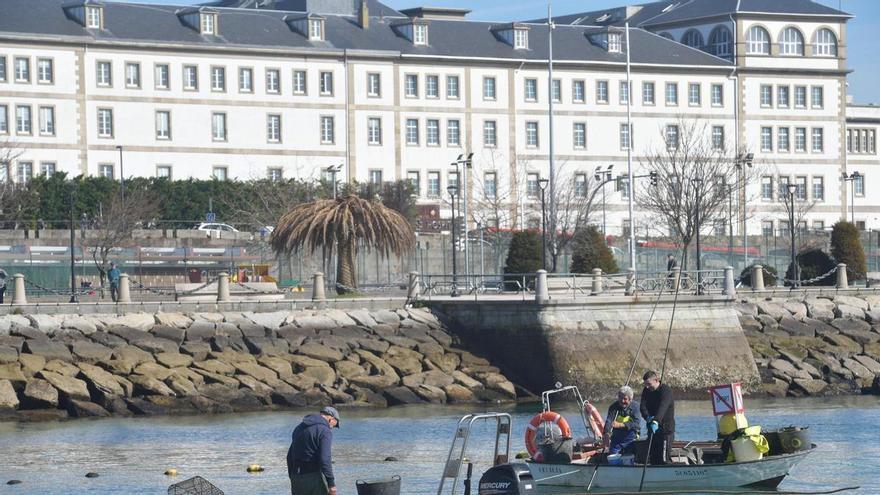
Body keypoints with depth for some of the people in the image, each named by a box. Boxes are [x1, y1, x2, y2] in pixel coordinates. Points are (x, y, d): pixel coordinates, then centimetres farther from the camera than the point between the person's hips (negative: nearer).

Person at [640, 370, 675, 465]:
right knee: (653, 459, 9)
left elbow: (663, 407, -31)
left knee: (664, 459, -12)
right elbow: (643, 407, -8)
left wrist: (656, 421, -47)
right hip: (652, 429, 7)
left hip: (666, 429, -7)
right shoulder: (646, 391, 6)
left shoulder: (666, 390, -14)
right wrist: (648, 417, -30)